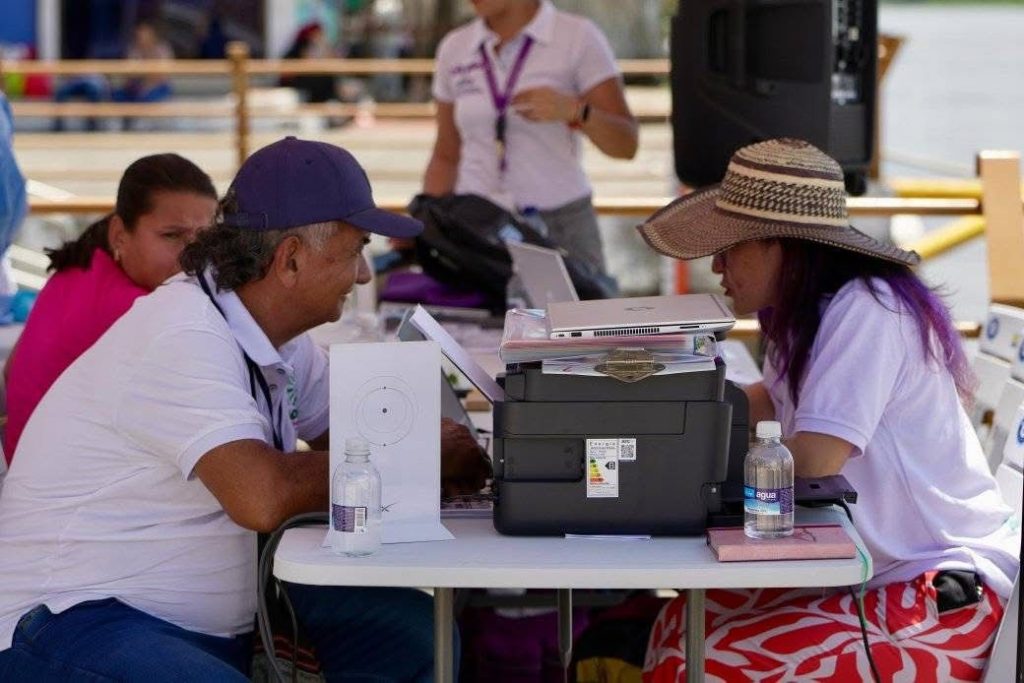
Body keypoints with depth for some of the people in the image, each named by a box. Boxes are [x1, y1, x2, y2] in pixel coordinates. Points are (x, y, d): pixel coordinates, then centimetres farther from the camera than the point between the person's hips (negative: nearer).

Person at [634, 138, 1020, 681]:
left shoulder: (866, 311, -20)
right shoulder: (813, 309, 8)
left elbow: (811, 462, -24)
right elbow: (776, 401, 26)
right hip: (880, 574, 9)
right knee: (681, 625, 3)